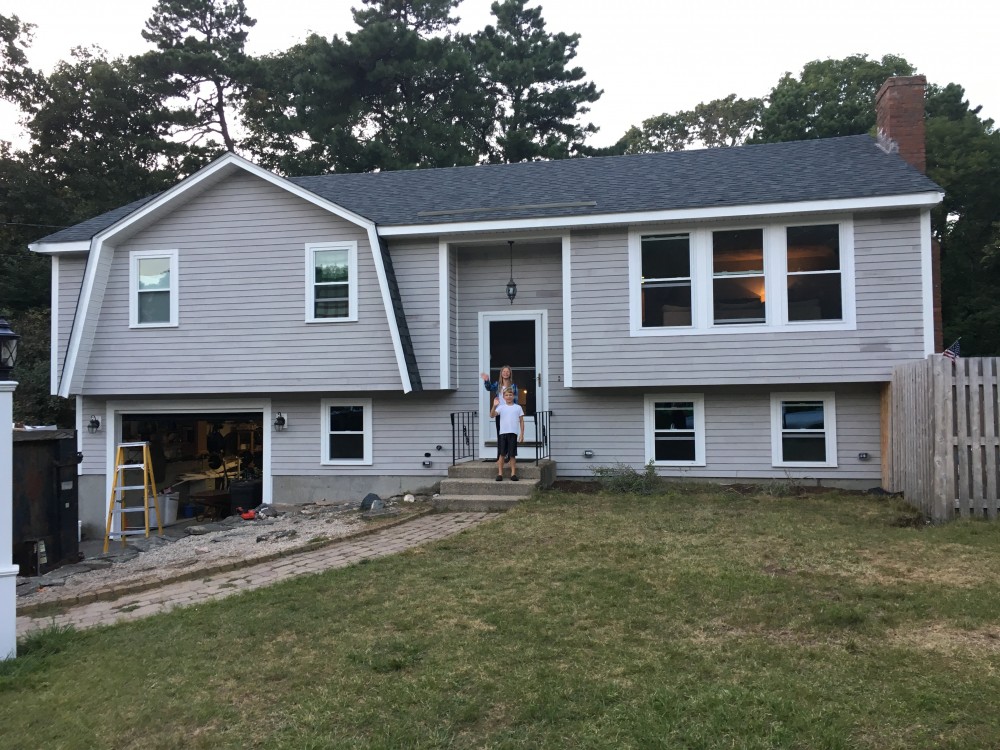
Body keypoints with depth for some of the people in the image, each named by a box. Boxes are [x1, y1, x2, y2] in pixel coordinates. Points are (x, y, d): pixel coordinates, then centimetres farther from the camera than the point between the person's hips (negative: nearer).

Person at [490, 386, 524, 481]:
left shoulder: (518, 407, 8)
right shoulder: (501, 407, 7)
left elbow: (521, 421, 8)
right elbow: (492, 415, -7)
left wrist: (522, 434, 2)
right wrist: (494, 406, -24)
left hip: (513, 433, 0)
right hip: (502, 433, 0)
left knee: (512, 455, 3)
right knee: (502, 454, 1)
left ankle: (513, 474, 10)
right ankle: (500, 474, 7)